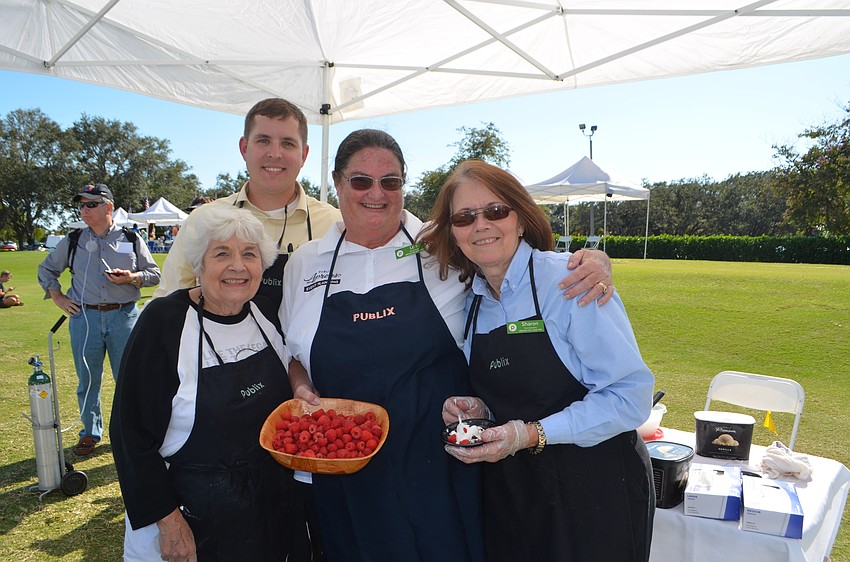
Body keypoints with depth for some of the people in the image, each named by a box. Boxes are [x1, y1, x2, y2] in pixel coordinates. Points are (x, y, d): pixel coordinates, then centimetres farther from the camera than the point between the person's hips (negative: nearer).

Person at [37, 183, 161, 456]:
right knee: (88, 379, 9)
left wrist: (132, 277, -12)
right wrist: (58, 297, 10)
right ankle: (90, 433, 24)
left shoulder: (131, 239, 4)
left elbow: (154, 273, 7)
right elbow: (46, 269, 22)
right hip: (84, 318, 2)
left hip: (124, 316, -1)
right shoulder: (72, 241, 8)